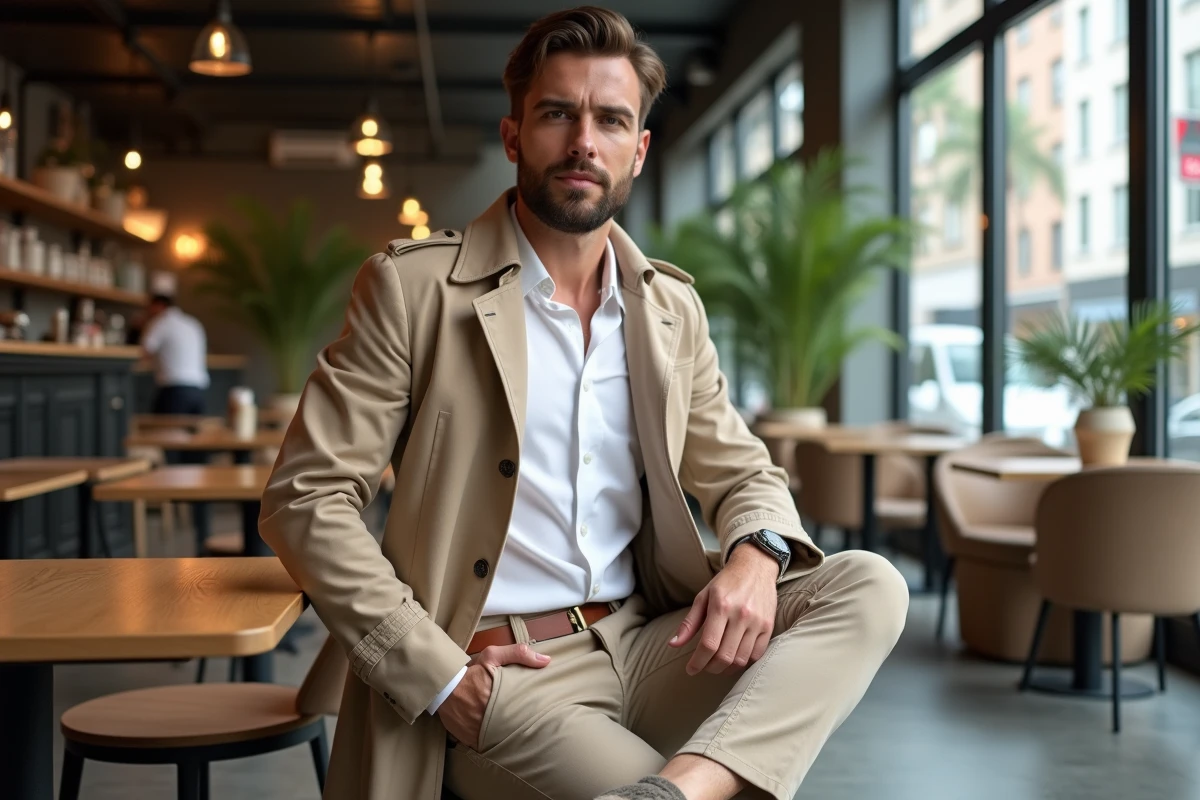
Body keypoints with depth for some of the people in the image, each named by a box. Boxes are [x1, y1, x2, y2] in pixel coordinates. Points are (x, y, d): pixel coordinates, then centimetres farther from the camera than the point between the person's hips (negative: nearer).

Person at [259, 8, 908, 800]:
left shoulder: (673, 309, 11)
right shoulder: (414, 286, -4)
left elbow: (742, 472, 19)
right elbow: (304, 498, -6)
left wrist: (756, 554, -8)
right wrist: (438, 675, -15)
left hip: (648, 646, 7)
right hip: (499, 676, -7)